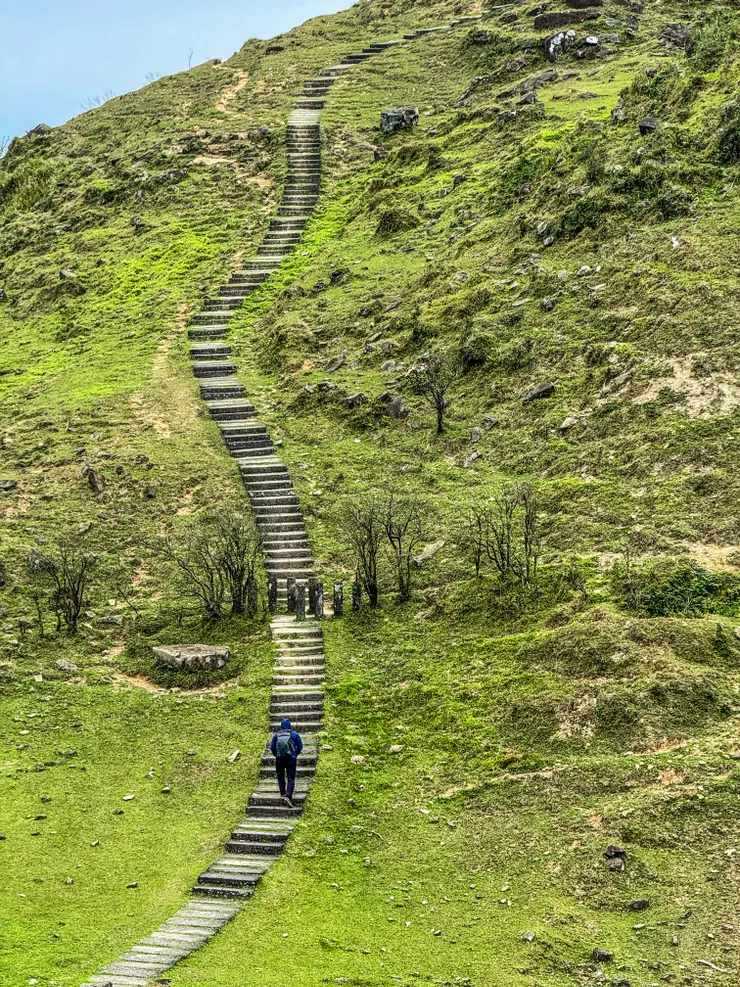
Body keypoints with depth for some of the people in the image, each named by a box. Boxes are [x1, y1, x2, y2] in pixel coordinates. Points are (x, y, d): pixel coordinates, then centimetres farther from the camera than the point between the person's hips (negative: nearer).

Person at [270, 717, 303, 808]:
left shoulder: (276, 735, 1)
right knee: (291, 779, -2)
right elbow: (300, 746, 2)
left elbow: (272, 747, 3)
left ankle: (283, 794, 18)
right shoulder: (294, 734, -1)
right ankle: (288, 796, -19)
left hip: (279, 759, 1)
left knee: (280, 777, 21)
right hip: (291, 759, -1)